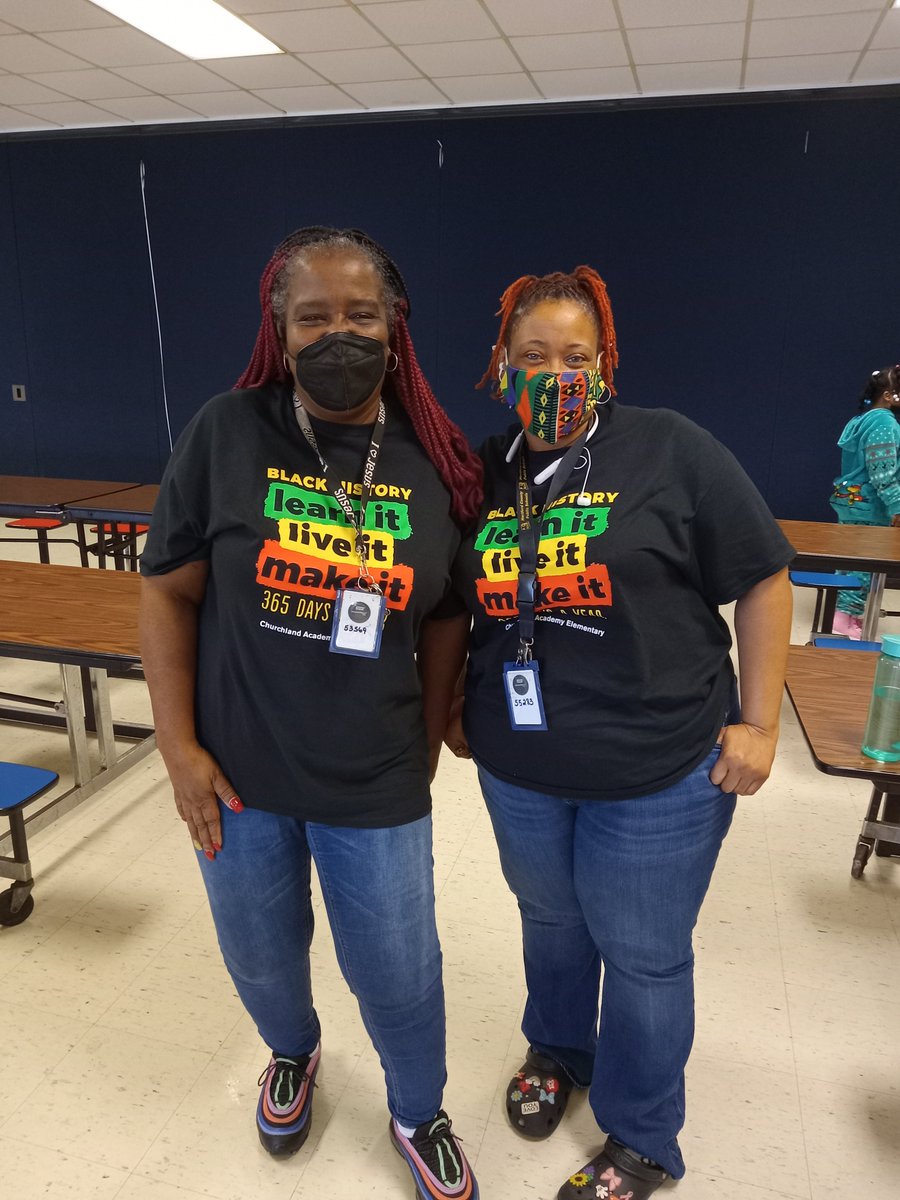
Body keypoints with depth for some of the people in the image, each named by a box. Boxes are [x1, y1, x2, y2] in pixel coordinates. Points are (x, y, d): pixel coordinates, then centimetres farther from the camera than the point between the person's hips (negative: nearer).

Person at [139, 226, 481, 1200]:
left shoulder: (436, 464, -5)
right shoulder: (226, 434, -10)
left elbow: (442, 619, 2)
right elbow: (168, 592, -6)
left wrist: (426, 753, 3)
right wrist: (178, 748, -8)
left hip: (376, 787, 0)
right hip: (239, 775, 1)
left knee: (398, 973, 14)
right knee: (260, 954, 23)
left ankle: (418, 1115, 47)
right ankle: (293, 1054, 59)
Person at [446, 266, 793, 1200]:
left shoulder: (670, 449, -12)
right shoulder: (480, 475, 1)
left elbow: (763, 582, -8)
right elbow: (457, 607, 14)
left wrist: (757, 722, -8)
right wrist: (452, 706, 10)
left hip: (657, 774, -3)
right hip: (517, 771, 4)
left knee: (643, 956, 13)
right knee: (549, 920, 25)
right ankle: (557, 1050, 55)